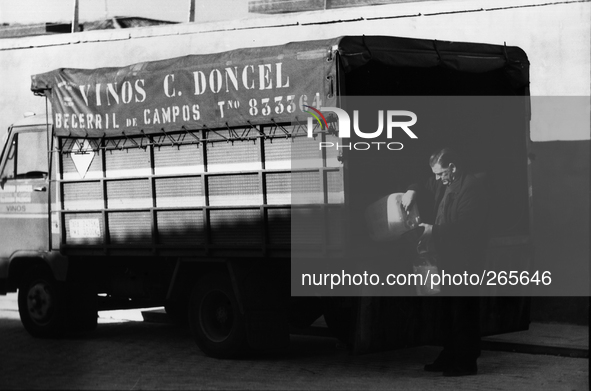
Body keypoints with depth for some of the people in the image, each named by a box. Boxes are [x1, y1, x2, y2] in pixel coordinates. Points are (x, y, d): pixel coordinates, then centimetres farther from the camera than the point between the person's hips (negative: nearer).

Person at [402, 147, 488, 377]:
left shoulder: (472, 186, -16)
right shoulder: (444, 184, 12)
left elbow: (464, 224, -23)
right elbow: (425, 185, 32)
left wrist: (434, 231, -19)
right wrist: (412, 191, 10)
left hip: (464, 260, -10)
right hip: (448, 258, 10)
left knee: (464, 311, -5)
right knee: (448, 309, 14)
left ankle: (466, 362, -1)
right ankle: (450, 357, 22)